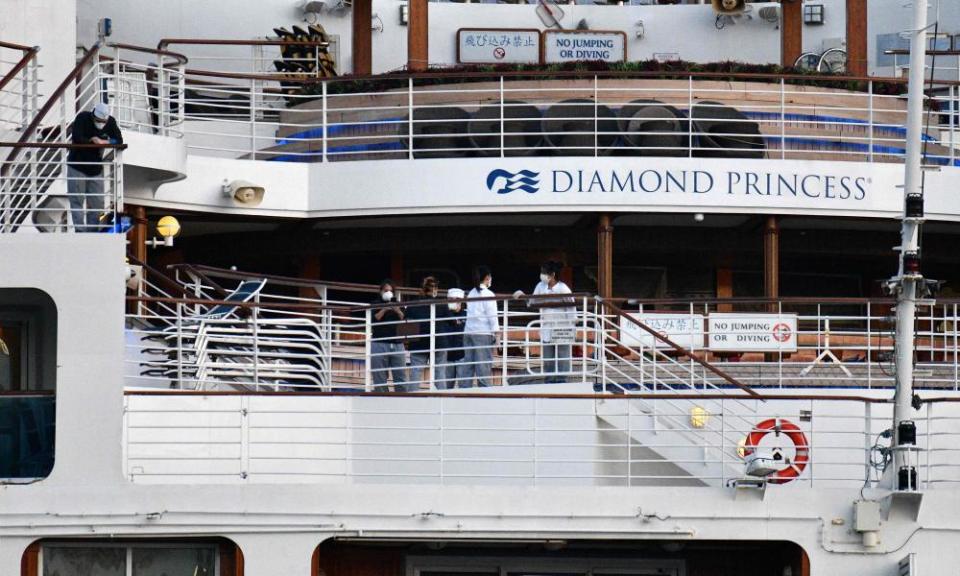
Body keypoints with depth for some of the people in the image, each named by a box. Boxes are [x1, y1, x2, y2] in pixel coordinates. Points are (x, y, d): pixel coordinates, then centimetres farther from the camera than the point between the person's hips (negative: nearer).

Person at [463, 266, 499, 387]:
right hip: (483, 332, -6)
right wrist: (496, 332, -6)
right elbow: (492, 315, -8)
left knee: (468, 364, 6)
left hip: (468, 331, 6)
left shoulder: (471, 294, 14)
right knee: (484, 364, -6)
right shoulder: (487, 294, -5)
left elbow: (470, 313, 11)